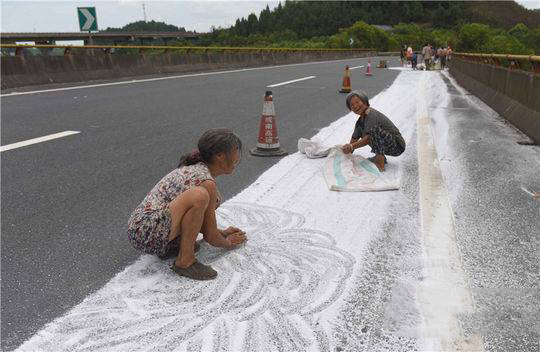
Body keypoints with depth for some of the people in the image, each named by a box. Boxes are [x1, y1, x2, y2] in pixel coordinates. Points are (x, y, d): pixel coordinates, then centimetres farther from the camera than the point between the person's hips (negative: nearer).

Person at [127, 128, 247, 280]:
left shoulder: (191, 169, 13)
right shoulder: (207, 182, -14)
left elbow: (198, 217, 28)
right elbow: (210, 237, -6)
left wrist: (221, 233, 30)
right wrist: (228, 242, 14)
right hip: (148, 234, -10)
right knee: (200, 195, -31)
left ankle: (174, 245, 12)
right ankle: (185, 260, -15)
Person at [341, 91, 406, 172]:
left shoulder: (371, 114, -21)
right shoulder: (361, 120, 7)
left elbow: (369, 138, -30)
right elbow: (354, 139, 7)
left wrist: (352, 146, -38)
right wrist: (348, 154, -4)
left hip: (398, 145, -9)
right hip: (389, 148, 9)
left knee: (374, 129, -31)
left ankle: (380, 162, -27)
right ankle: (380, 157, 14)